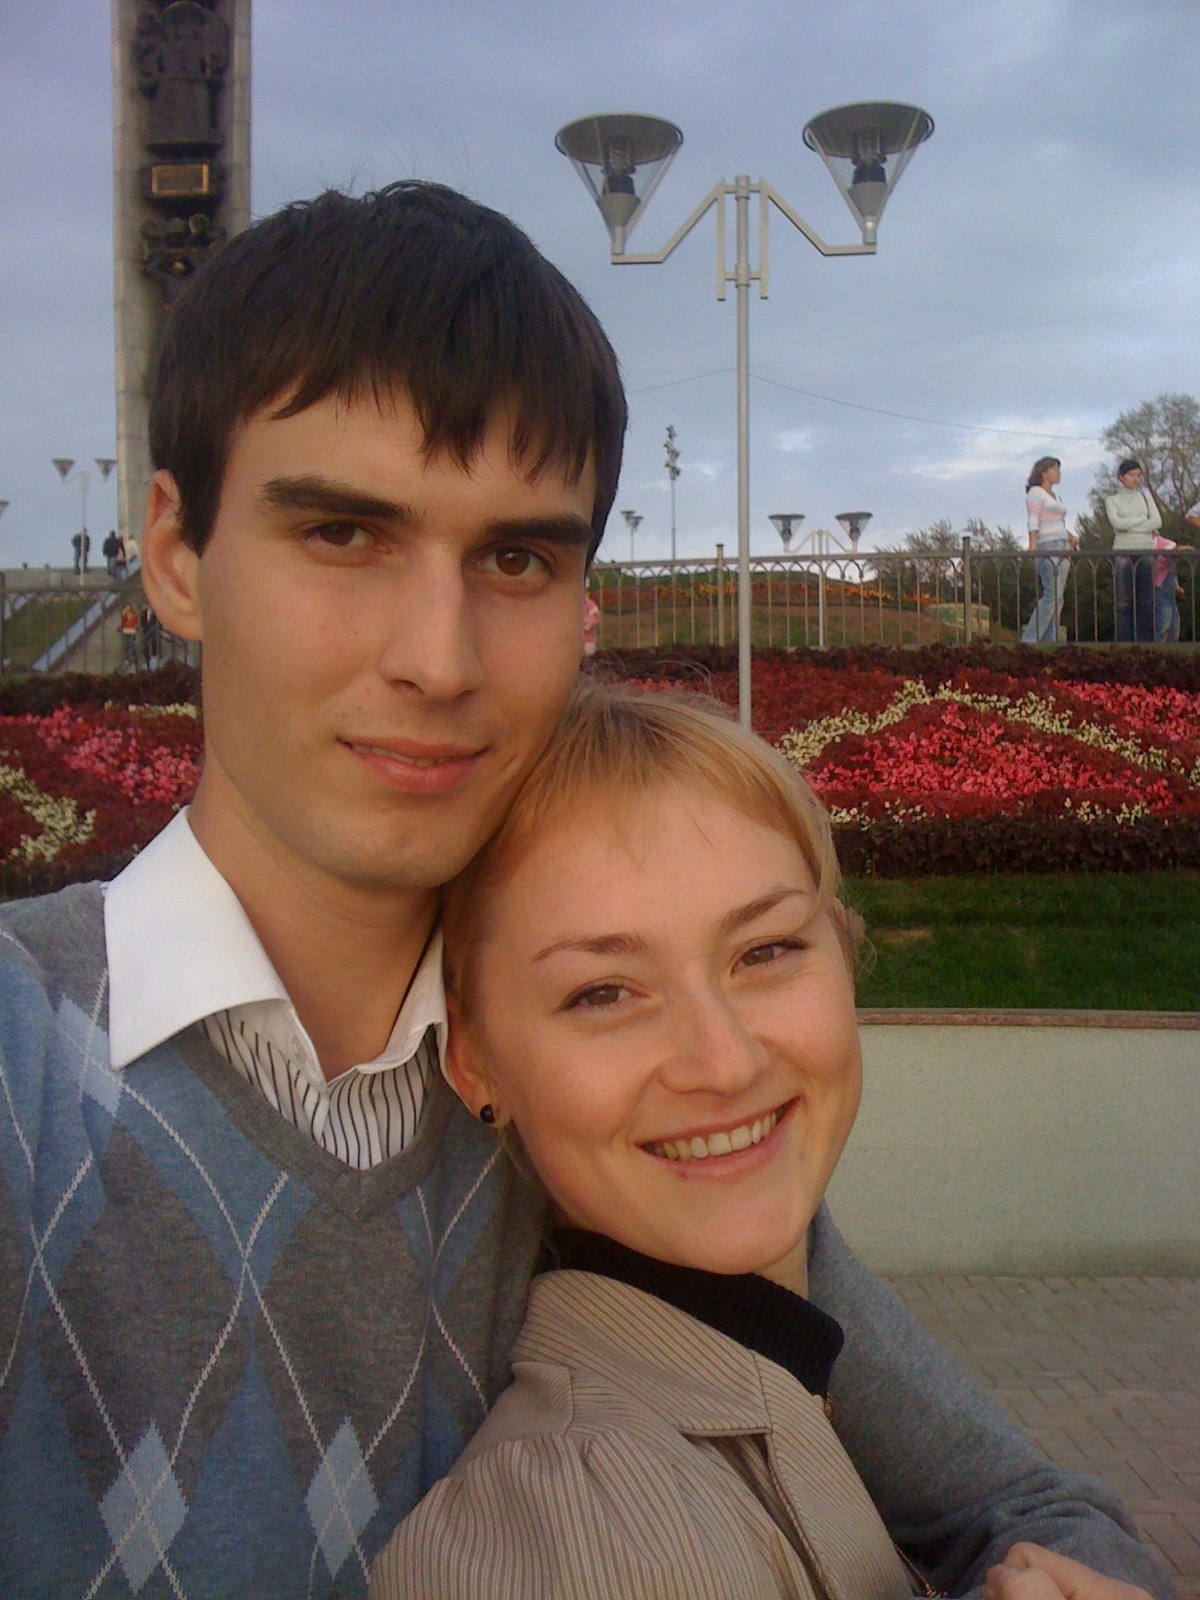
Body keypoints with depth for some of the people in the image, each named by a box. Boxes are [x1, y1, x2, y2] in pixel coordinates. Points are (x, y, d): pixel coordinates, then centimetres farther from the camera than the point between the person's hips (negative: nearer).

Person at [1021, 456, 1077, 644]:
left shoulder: (1055, 496, 24)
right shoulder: (1036, 492, -2)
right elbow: (1033, 520, -14)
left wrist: (1070, 537, 13)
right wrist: (1032, 544, -27)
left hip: (1062, 548, 9)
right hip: (1048, 547, -9)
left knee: (1057, 598, 3)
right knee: (1052, 595, -19)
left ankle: (1050, 642, 2)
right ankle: (1030, 640, -20)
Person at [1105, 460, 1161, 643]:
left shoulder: (1144, 495, 16)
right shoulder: (1112, 499, 10)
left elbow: (1157, 522, 3)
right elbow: (1116, 523, -8)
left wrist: (1129, 526, -4)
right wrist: (1143, 520, -4)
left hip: (1146, 550, 2)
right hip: (1123, 551, -2)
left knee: (1146, 600, -2)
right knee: (1123, 601, -6)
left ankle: (1145, 641, -1)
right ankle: (1123, 642, -6)